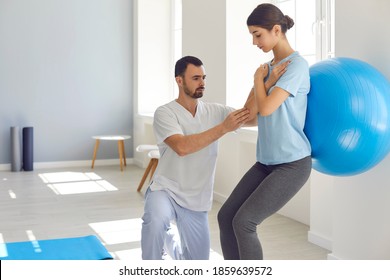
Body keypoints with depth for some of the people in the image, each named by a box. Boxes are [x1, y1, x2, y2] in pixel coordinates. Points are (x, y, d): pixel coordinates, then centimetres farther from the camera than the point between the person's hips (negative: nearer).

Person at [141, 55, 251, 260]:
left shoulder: (214, 111, 0)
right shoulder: (165, 113, -14)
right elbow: (182, 147, -30)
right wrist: (223, 128, -33)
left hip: (196, 200, 4)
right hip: (165, 189, -4)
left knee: (199, 263, 10)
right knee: (156, 219, -39)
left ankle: (171, 236, 42)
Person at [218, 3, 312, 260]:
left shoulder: (296, 64, -12)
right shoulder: (269, 67, 12)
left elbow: (266, 108, -20)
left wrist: (259, 78, -3)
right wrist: (266, 80, -10)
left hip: (293, 163, -8)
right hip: (266, 161, 8)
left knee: (244, 221, -13)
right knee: (226, 216, 1)